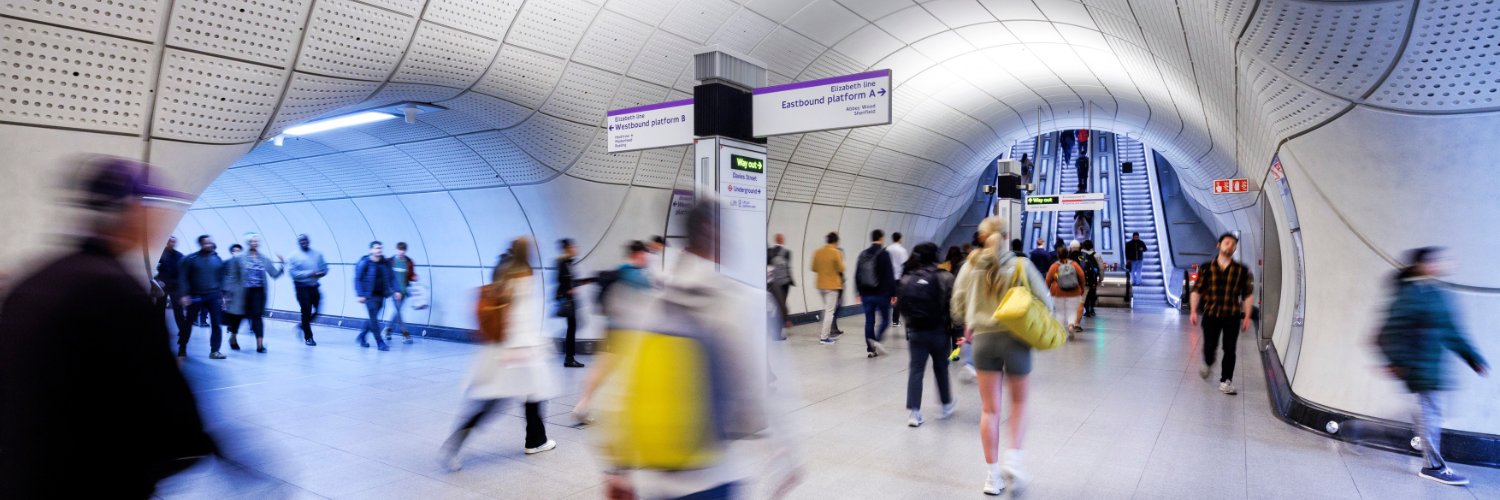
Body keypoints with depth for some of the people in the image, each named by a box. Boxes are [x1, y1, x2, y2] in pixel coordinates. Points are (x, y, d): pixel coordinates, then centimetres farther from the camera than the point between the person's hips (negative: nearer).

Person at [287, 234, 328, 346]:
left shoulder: (317, 254, 8)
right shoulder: (294, 256, -4)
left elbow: (325, 268, 8)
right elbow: (292, 272, -13)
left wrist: (321, 273, -14)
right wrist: (308, 274, -21)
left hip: (314, 287, 4)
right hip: (302, 287, -4)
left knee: (317, 310, 5)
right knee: (306, 311, -2)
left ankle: (303, 326, 31)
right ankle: (308, 337, 9)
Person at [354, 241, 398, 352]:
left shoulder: (386, 263, 4)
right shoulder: (364, 263, -9)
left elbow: (391, 277, 10)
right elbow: (358, 279, -8)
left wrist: (395, 290, -1)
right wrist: (360, 295, -14)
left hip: (381, 295, 5)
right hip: (369, 296, -5)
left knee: (373, 318, 13)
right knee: (374, 319, -5)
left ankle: (361, 337, 33)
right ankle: (380, 343, -2)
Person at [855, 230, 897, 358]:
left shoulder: (863, 254, 8)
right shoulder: (884, 254, -9)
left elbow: (857, 276, 11)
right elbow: (890, 276, -12)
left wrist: (860, 292, 17)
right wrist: (893, 294, -8)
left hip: (867, 294, 5)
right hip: (882, 293, -4)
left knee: (869, 321, 7)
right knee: (885, 319, 8)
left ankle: (870, 349, 7)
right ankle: (877, 339, -12)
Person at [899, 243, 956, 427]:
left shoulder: (907, 279, 0)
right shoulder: (945, 277, -9)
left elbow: (901, 306, 1)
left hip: (915, 331, 2)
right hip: (939, 331, -1)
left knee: (915, 370, 5)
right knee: (941, 368, 16)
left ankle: (914, 412, 0)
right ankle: (946, 405, 32)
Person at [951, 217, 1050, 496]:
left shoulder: (971, 265, 0)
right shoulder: (1021, 265, -4)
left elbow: (958, 305, 2)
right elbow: (1045, 302, -3)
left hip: (983, 339, 1)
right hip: (1016, 339, -1)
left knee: (989, 409, 9)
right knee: (1018, 402, 22)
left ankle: (994, 476, 14)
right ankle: (1013, 458, 6)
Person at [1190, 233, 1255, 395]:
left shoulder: (1242, 270, 2)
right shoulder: (1206, 268, 1)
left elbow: (1248, 294, 5)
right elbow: (1197, 290, 3)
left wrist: (1247, 317, 1)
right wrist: (1193, 311, -5)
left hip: (1232, 316, 0)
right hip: (1211, 315, 0)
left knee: (1230, 350, -2)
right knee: (1209, 347, 6)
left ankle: (1225, 382, 8)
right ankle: (1208, 365, 40)